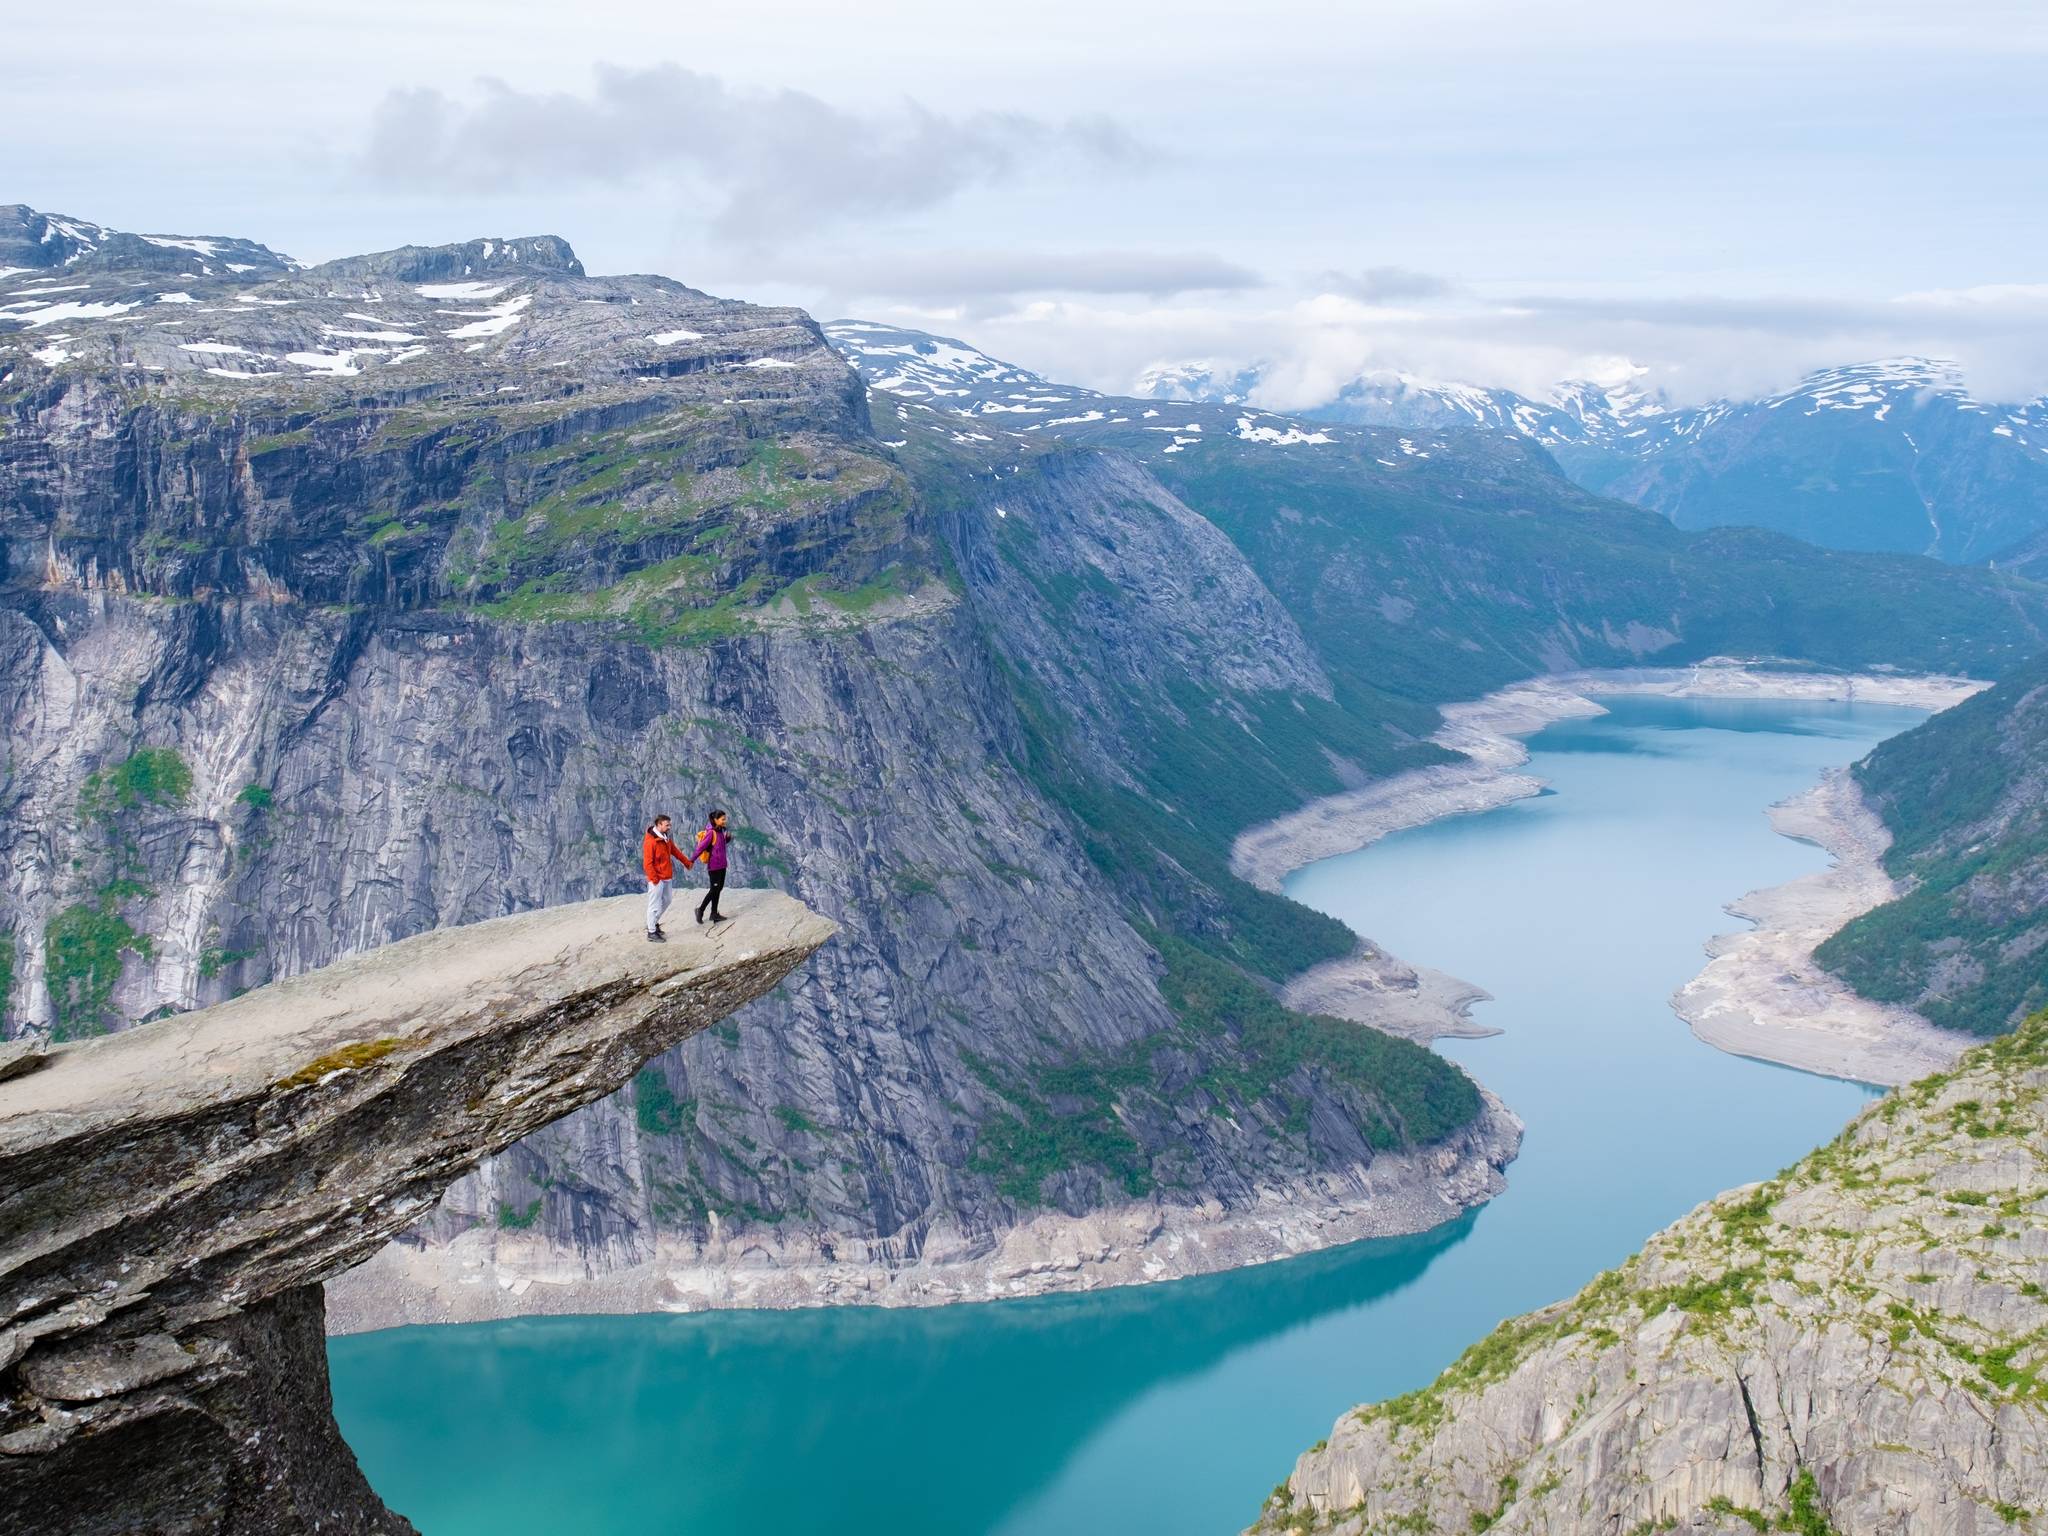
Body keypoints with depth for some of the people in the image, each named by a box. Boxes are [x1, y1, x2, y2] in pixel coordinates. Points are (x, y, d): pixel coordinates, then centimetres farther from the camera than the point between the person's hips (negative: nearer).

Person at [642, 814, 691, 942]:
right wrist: (654, 879, -22)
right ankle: (652, 933, 4)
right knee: (654, 905, -3)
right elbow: (647, 863, -20)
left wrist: (686, 862, 35)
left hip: (667, 878, 9)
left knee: (666, 901, 18)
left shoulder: (665, 839, 10)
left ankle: (653, 923, 33)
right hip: (657, 879, -9)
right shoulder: (650, 841, -18)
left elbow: (675, 851, 25)